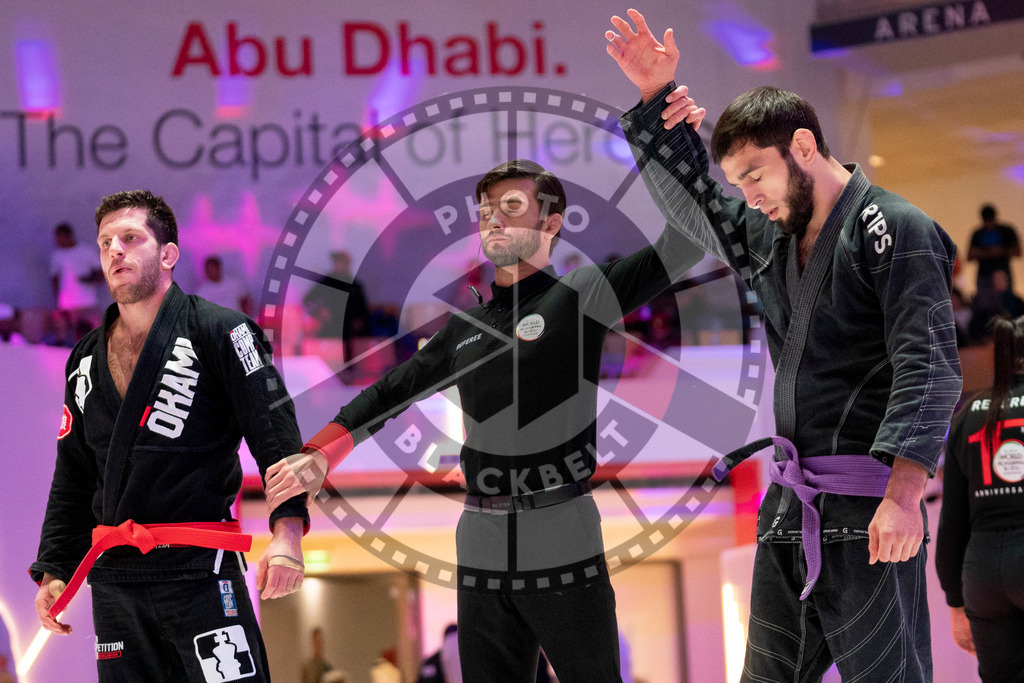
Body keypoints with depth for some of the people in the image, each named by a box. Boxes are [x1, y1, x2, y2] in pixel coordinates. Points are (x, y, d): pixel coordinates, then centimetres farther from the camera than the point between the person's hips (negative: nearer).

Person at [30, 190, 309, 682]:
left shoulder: (218, 332, 1)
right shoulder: (85, 362, 18)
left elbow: (274, 429, -8)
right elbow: (72, 480, 24)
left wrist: (287, 530, -20)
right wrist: (54, 570, 16)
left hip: (200, 570, -5)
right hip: (113, 577, 5)